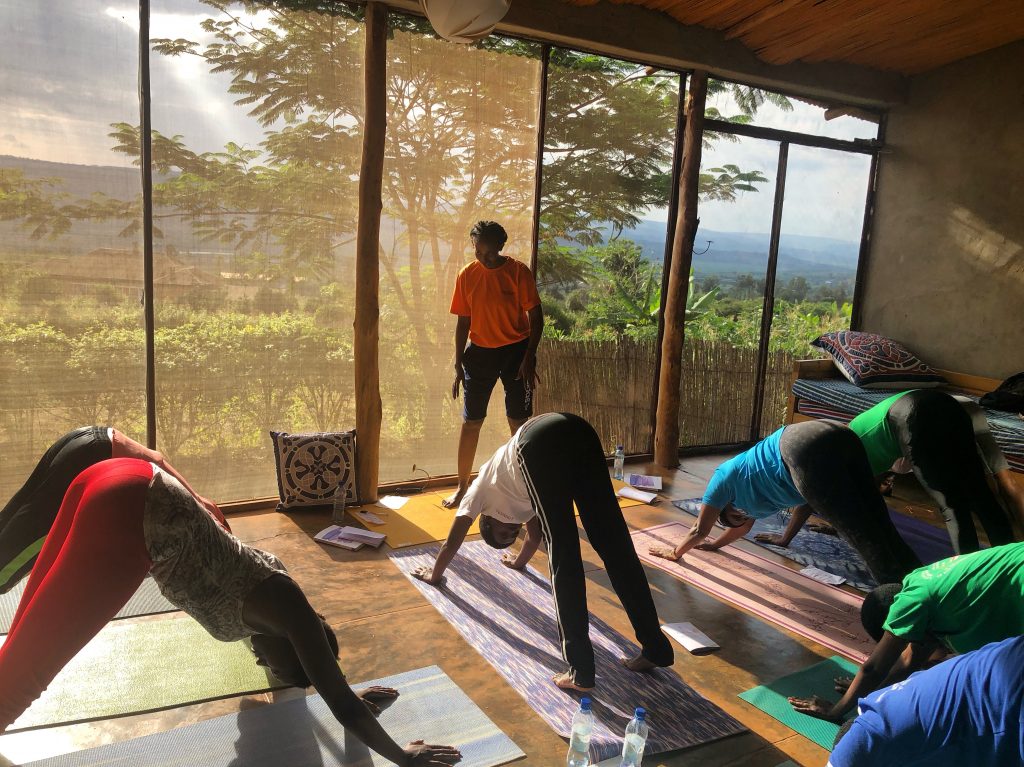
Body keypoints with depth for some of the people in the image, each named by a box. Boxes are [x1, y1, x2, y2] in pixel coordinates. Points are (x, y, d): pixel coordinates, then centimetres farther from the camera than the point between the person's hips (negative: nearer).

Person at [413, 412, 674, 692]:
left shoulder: (481, 490, 34)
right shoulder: (516, 493, 45)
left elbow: (452, 542, 44)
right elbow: (535, 530, 61)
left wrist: (434, 574, 60)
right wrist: (520, 561, 78)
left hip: (541, 445, -5)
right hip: (579, 431, 5)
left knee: (564, 558, -3)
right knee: (614, 546, 4)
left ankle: (581, 671, -2)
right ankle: (656, 648, 7)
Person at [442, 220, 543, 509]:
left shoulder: (519, 272, -9)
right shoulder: (467, 275, 0)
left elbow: (535, 317, -7)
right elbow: (463, 322, 5)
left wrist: (529, 358, -15)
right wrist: (459, 365, 3)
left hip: (515, 352, -2)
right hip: (479, 353, 2)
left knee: (519, 422, 4)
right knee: (470, 422, 5)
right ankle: (462, 486, 17)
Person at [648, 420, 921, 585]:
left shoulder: (725, 476, 24)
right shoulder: (749, 480, 42)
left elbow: (700, 531, 33)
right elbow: (745, 525, 58)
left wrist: (675, 551, 49)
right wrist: (716, 544, 71)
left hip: (808, 450, -7)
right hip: (842, 437, 7)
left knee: (863, 535, -10)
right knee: (879, 526, 4)